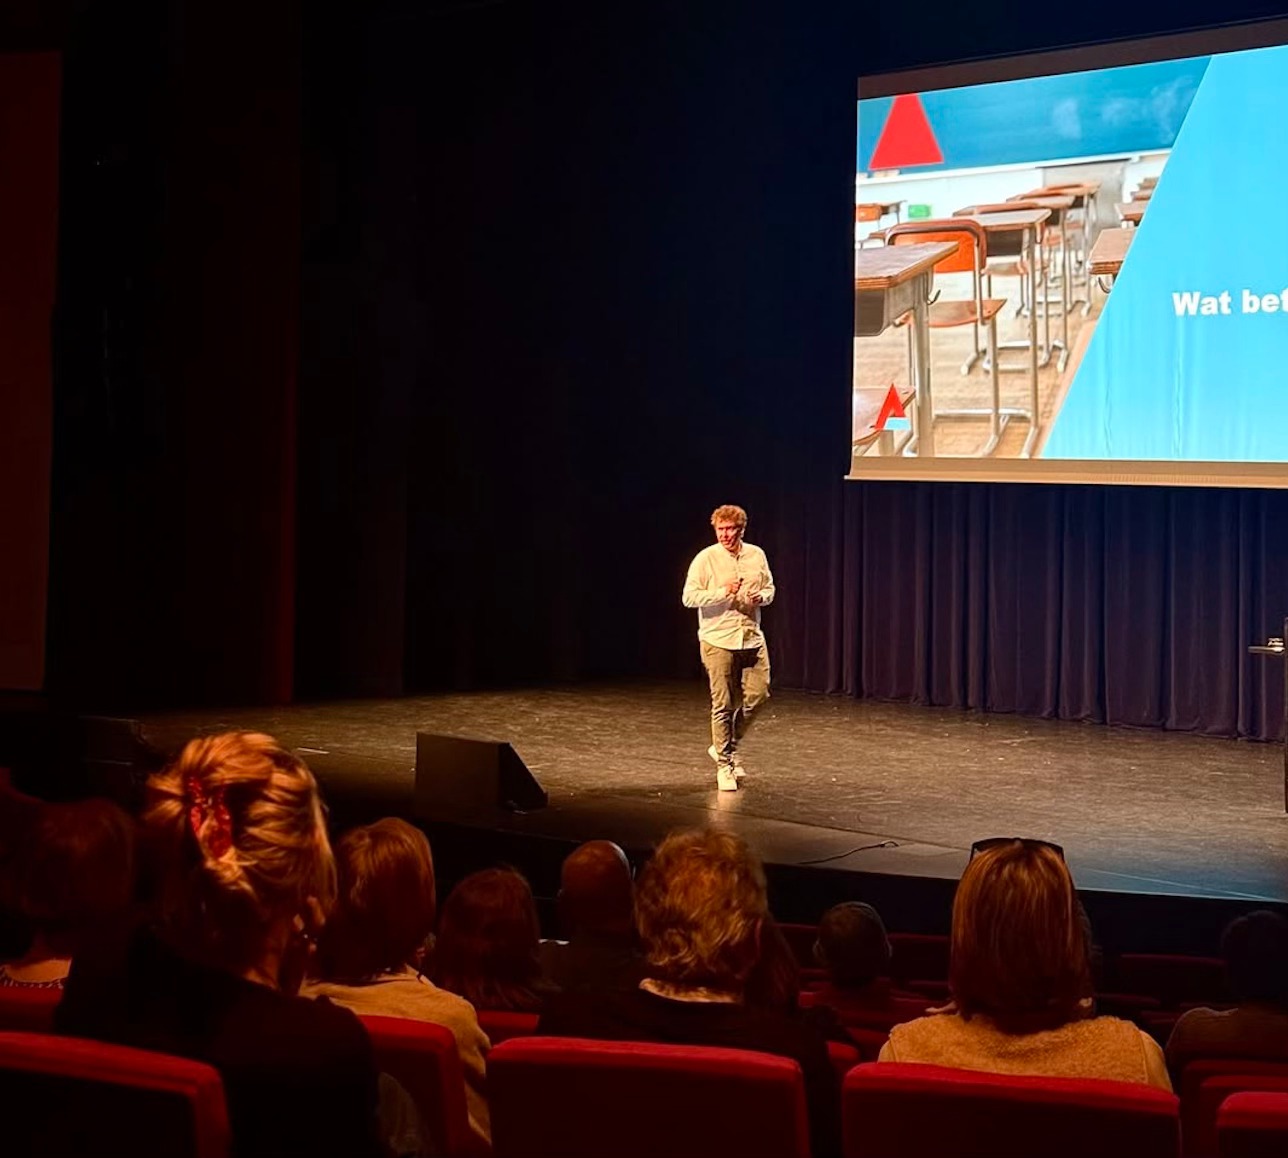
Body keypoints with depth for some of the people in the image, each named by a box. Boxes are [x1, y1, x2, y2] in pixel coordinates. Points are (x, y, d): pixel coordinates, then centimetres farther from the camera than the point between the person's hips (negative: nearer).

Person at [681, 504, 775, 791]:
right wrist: (723, 592, -22)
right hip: (718, 641, -4)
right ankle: (724, 765, 10)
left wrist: (761, 597, -6)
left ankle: (727, 746, 25)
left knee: (758, 695, 3)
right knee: (723, 704, -1)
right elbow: (688, 597, -12)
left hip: (751, 638, 4)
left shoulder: (757, 555, 5)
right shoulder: (705, 559, -8)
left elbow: (769, 589, 17)